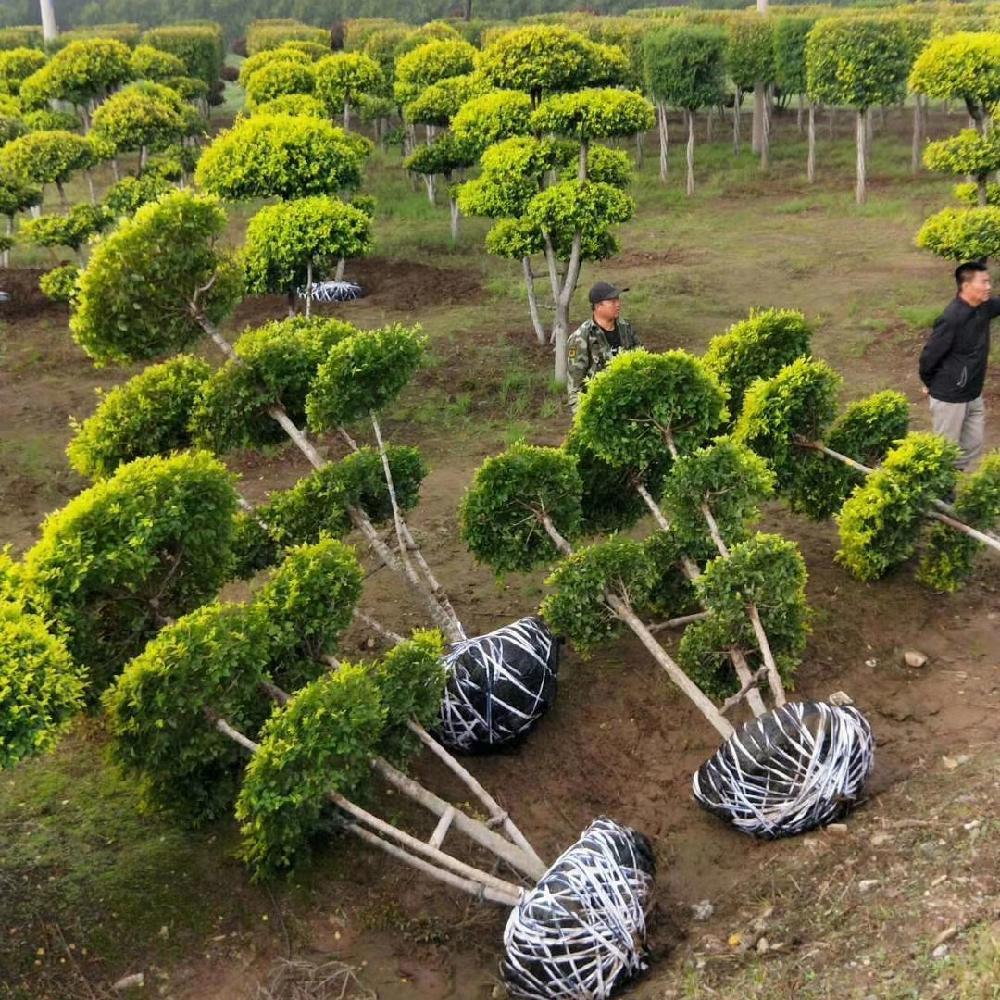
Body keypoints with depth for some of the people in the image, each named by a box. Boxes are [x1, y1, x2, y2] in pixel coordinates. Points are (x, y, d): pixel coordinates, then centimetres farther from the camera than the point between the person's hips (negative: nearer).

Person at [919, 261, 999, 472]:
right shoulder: (952, 318, -27)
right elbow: (929, 356, -19)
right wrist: (930, 384, -3)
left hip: (973, 395, 8)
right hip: (950, 397, -8)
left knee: (973, 445, 18)